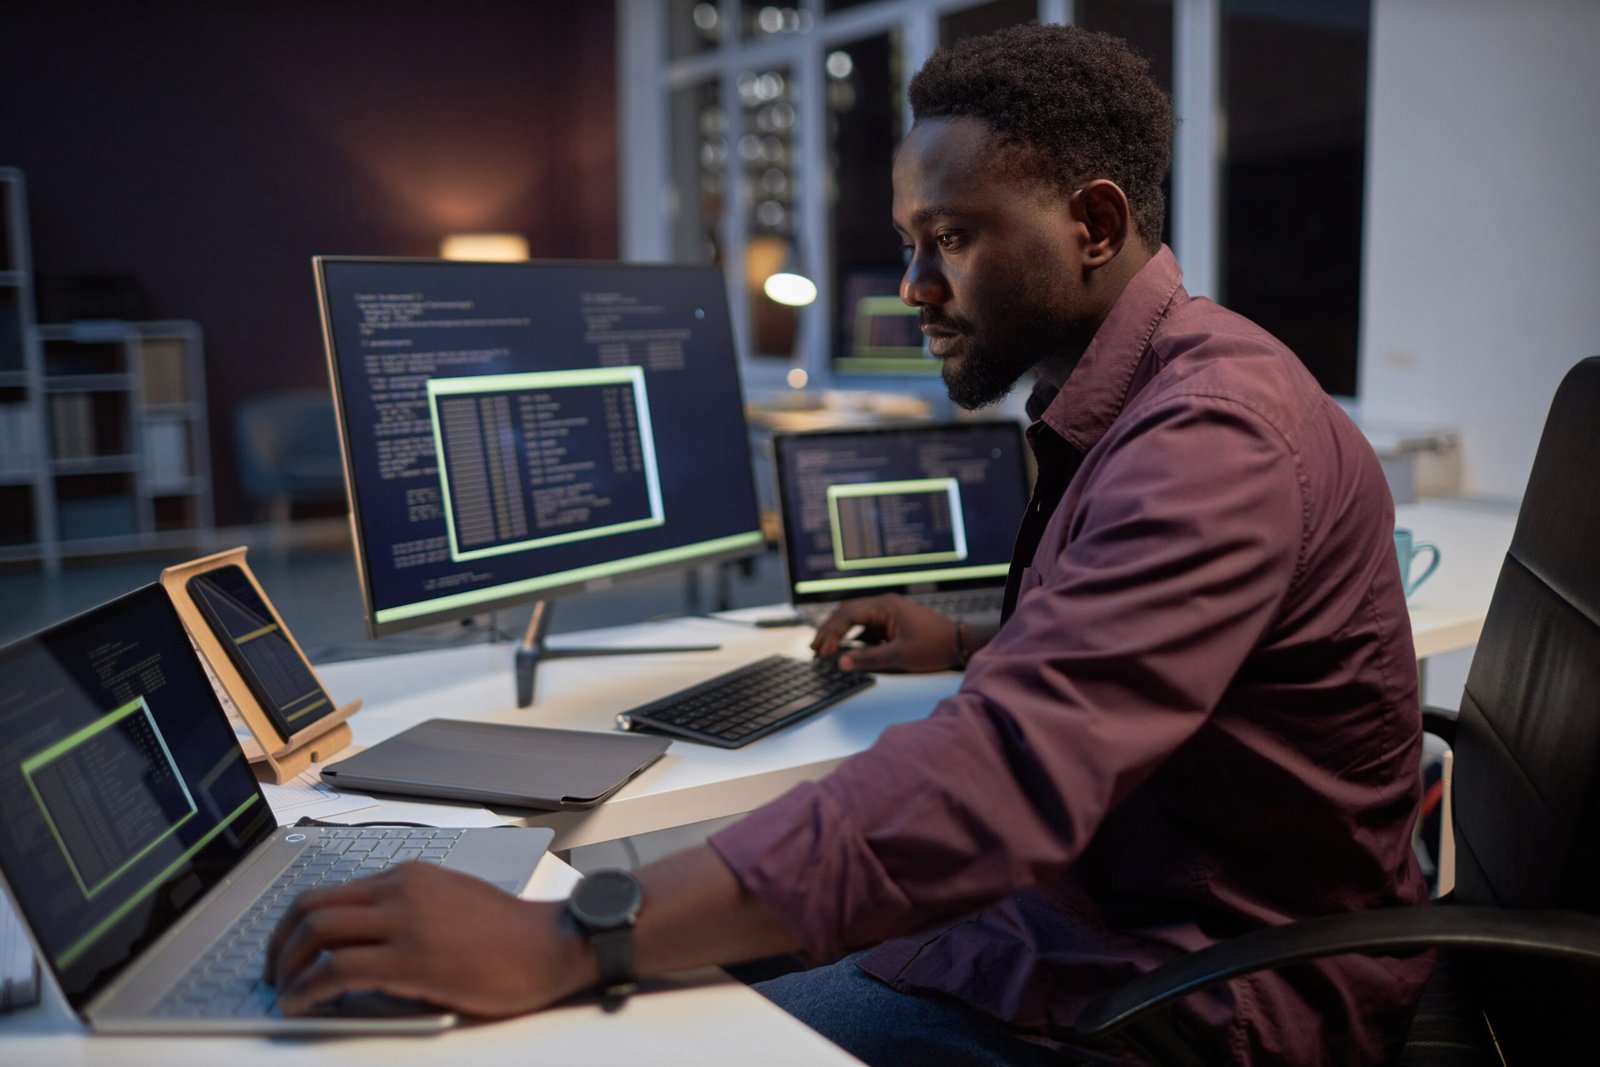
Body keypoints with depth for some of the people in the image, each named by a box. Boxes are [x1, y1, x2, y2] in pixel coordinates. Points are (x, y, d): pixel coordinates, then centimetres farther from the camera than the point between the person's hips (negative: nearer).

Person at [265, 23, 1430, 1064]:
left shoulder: (1214, 429, -26)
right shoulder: (1109, 405, 9)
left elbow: (1009, 768, -39)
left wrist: (566, 946, -41)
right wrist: (973, 649, 12)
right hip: (1074, 918, 9)